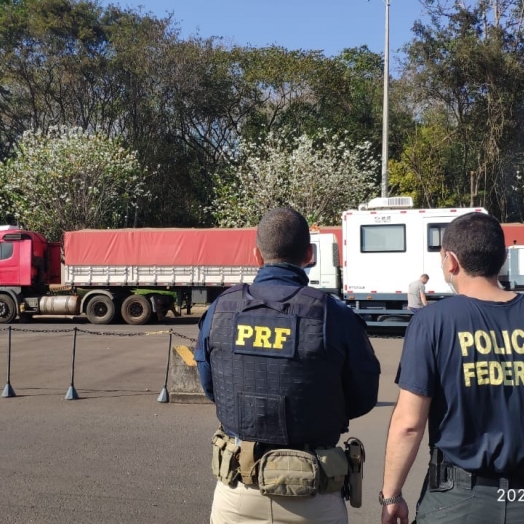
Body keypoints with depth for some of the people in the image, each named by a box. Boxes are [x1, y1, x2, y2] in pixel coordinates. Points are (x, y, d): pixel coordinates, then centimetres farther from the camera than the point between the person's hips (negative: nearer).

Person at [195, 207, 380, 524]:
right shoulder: (335, 316, -15)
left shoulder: (221, 311, -7)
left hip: (237, 488, 2)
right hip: (310, 498, -2)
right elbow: (363, 400, -3)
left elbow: (210, 388, 6)